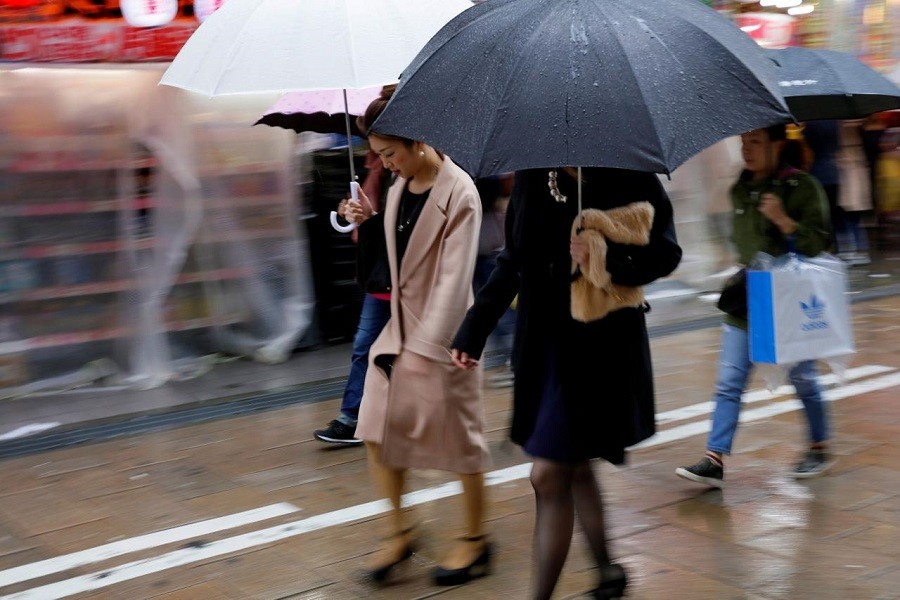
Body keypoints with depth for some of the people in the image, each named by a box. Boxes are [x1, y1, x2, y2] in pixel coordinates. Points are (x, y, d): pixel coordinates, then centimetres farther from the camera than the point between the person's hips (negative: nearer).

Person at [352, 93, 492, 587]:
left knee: (460, 438, 6)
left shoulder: (458, 194, -17)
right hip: (398, 327, 7)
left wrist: (425, 346, -24)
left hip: (441, 335, -7)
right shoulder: (398, 187, 6)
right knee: (376, 430, 4)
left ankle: (475, 540, 23)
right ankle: (399, 530, 21)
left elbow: (454, 278, -21)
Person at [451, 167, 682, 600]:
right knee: (573, 468, 16)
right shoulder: (532, 177, 2)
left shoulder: (629, 177, -11)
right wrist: (473, 330, 5)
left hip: (599, 347, -5)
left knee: (549, 475, -6)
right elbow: (512, 262, 8)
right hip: (542, 343, 6)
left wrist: (606, 259, -26)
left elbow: (665, 253, -8)